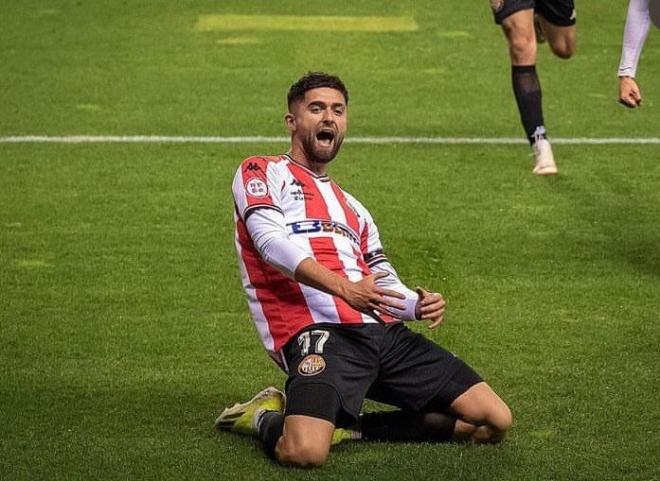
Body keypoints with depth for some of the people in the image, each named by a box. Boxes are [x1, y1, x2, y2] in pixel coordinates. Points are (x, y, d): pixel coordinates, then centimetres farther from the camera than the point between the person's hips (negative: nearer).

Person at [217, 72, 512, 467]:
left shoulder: (352, 208, 33)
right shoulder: (261, 173, 12)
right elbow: (271, 242, -7)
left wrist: (419, 304, 2)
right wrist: (343, 288, -23)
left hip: (384, 332, 7)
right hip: (321, 332, -7)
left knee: (495, 421, -5)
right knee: (303, 452, -34)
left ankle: (349, 426, 3)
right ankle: (265, 420, 3)